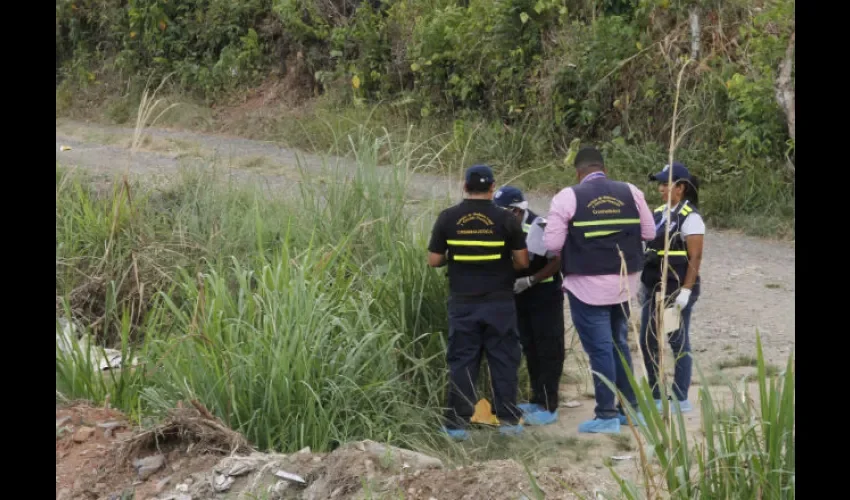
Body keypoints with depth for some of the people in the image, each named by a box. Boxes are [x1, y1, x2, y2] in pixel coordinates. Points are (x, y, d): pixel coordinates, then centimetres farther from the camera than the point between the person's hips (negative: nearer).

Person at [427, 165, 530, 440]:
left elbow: (434, 260, 0)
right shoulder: (505, 219, -5)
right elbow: (522, 261, -3)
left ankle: (457, 423, 4)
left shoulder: (448, 218, -2)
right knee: (504, 360, 8)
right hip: (499, 303, -1)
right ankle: (508, 419, 9)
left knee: (462, 362, 5)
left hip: (462, 303, 1)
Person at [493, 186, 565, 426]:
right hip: (521, 297, 8)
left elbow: (557, 262, -20)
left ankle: (548, 406, -1)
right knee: (530, 349, 15)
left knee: (548, 350, -3)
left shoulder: (540, 227, -21)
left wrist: (529, 281, -24)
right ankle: (537, 400, 24)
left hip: (545, 296, -8)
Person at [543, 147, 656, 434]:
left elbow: (552, 243, -12)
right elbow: (649, 233, 8)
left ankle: (607, 415, 5)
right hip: (624, 282, 5)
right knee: (619, 343, 19)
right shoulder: (630, 193, 3)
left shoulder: (568, 197, -9)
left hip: (588, 284, -5)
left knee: (599, 348, 1)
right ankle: (630, 407, 25)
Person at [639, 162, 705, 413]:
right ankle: (655, 396, 21)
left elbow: (695, 258, -15)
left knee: (678, 343, 1)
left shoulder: (690, 217, -12)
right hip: (653, 289, 8)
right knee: (648, 344, 10)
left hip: (677, 291, -8)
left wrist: (686, 291, -21)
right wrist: (643, 284, 16)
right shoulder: (659, 213, 11)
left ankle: (681, 399, 10)